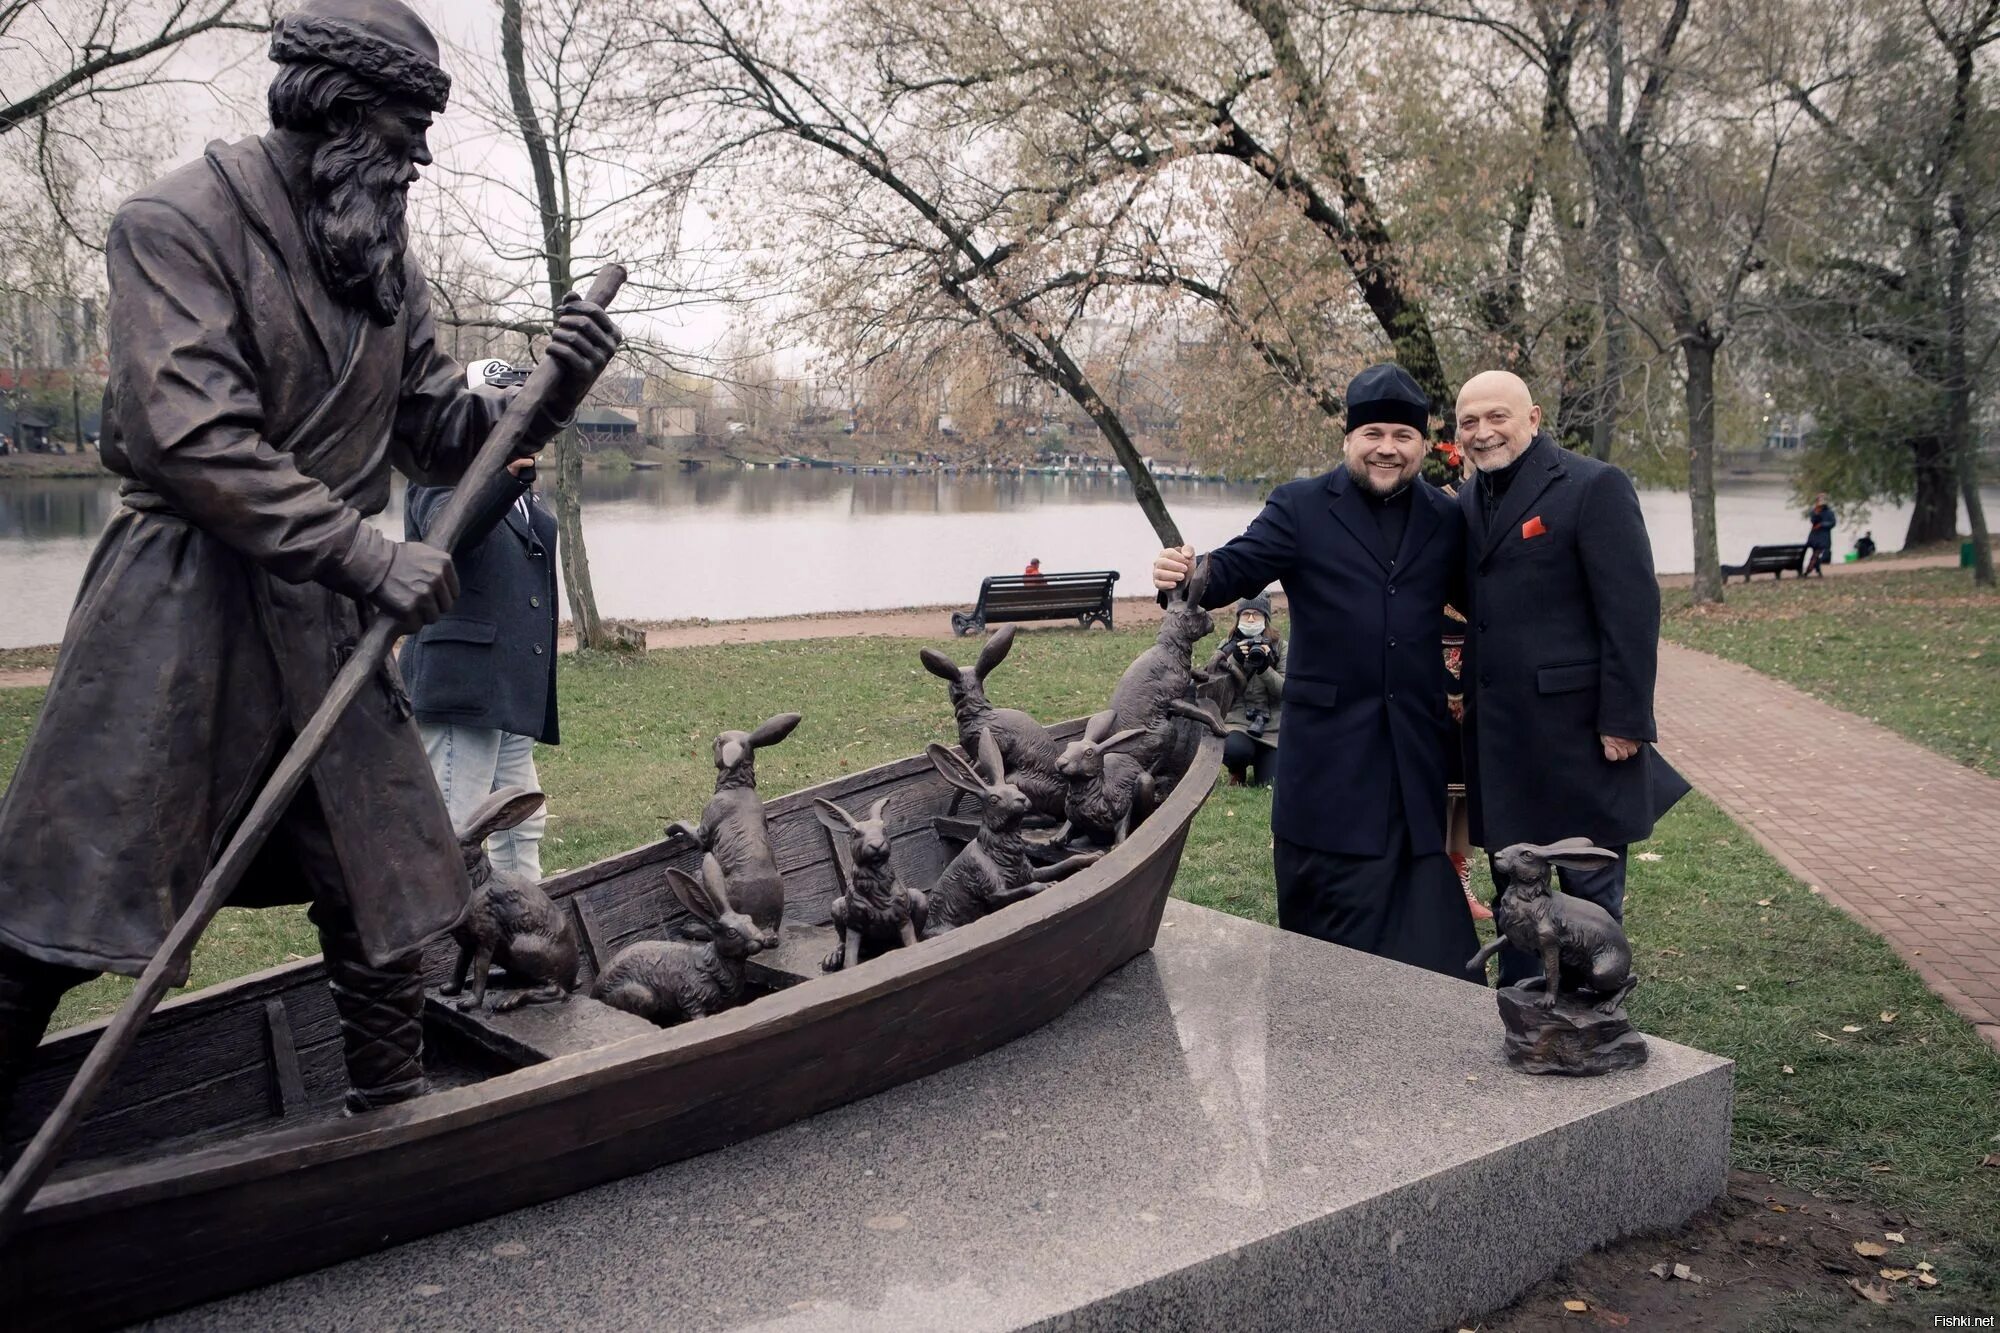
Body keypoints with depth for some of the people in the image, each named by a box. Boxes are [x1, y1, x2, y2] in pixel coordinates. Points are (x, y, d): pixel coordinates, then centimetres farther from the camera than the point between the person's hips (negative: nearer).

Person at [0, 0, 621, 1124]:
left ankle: (398, 1117, 25)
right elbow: (195, 439, -20)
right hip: (183, 606, -6)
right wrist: (369, 555, -27)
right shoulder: (180, 223, -9)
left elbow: (442, 436, 12)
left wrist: (549, 395, -7)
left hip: (329, 621, 6)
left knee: (382, 884, 10)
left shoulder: (387, 260, 10)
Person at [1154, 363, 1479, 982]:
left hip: (1416, 740, 3)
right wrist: (1190, 574, -32)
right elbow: (1236, 568, -12)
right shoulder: (1300, 508, -1)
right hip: (1331, 739, -3)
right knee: (1328, 899, 4)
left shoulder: (1446, 519, 10)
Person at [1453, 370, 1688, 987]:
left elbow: (1633, 610, -13)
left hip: (1578, 734, -6)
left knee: (1591, 894, 5)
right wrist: (1467, 699, 10)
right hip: (1498, 739, 6)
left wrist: (1625, 722, -17)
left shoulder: (1594, 487, -9)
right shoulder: (1465, 501, 11)